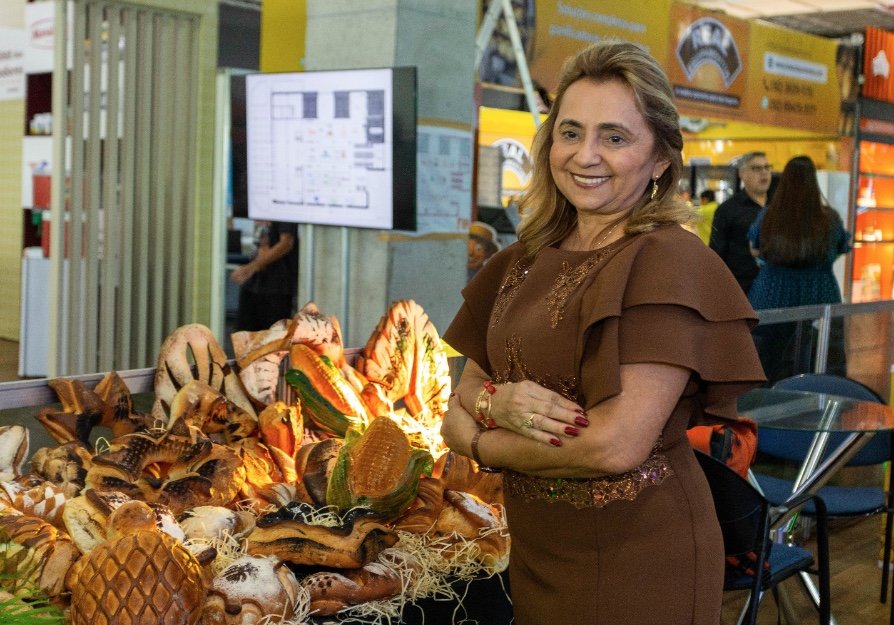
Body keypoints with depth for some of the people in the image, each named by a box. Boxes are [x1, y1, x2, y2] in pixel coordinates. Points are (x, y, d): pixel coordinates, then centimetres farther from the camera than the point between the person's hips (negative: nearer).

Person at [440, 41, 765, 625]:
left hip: (637, 564, -6)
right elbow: (461, 399, 7)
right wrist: (495, 405, -16)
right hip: (536, 552, 6)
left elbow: (616, 446, -24)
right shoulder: (523, 263, 5)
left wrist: (480, 443, -11)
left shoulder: (671, 264, -17)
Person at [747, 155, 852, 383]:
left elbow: (755, 251, 11)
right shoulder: (830, 220, -9)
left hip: (773, 298, 1)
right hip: (819, 302, -1)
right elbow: (843, 249, 10)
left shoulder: (766, 217, -7)